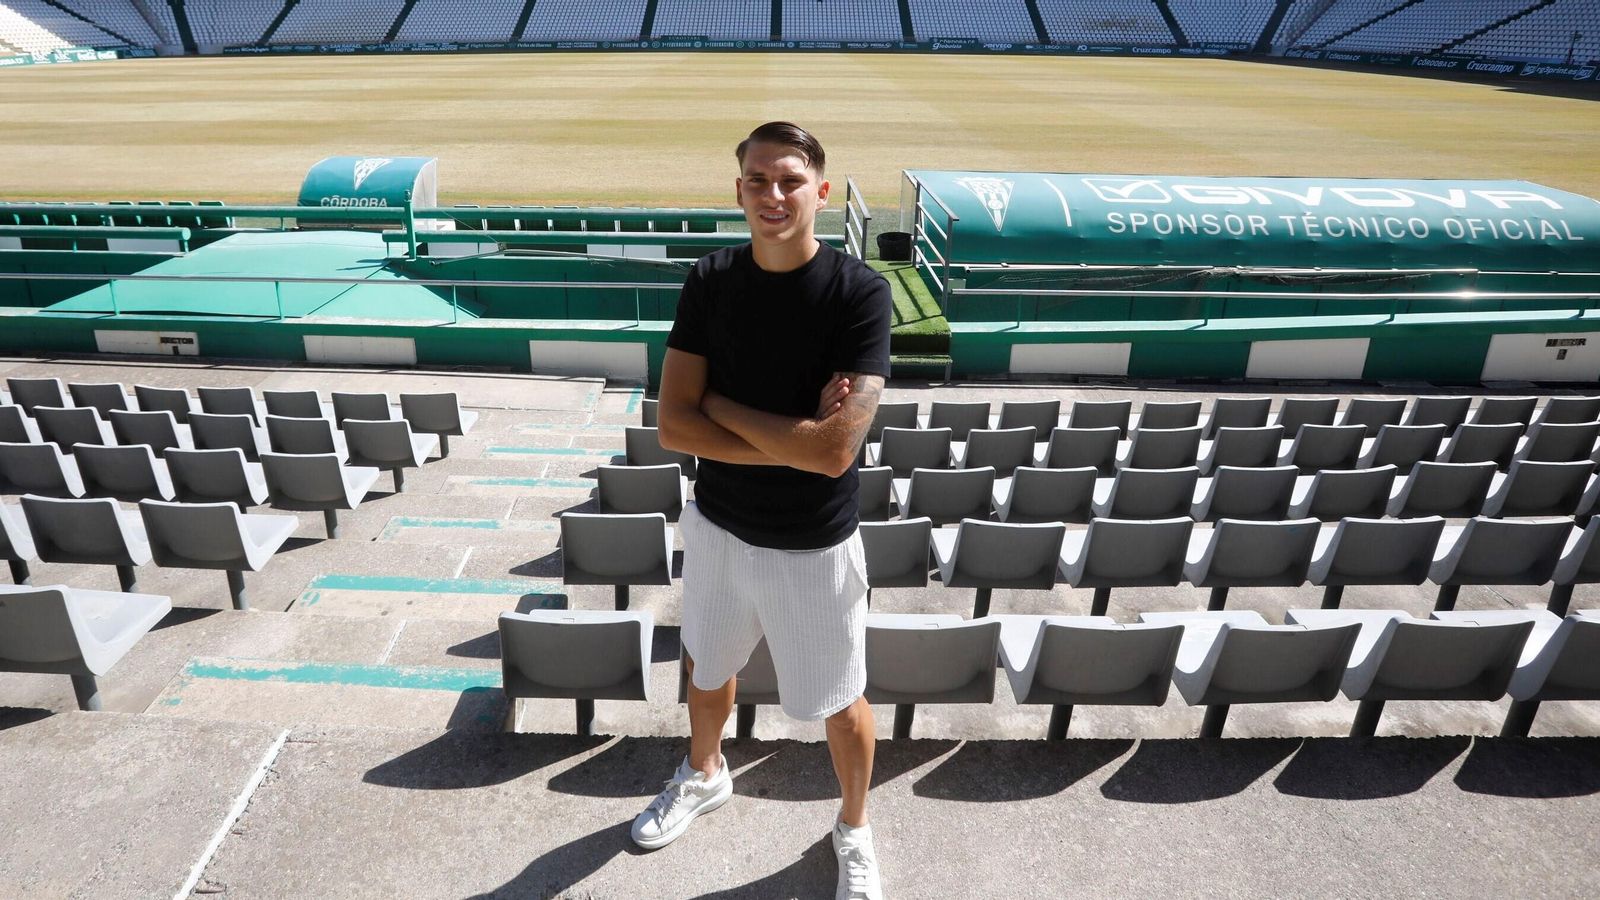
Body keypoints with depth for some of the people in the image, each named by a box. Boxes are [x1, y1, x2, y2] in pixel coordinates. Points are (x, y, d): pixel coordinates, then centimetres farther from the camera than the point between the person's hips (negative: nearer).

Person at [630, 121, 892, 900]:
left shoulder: (859, 292, -20)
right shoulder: (709, 281, -7)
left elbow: (834, 452, -28)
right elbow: (673, 427, -12)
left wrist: (720, 404, -18)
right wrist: (791, 442, -22)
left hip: (814, 546, -4)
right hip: (717, 526, 4)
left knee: (840, 702, 16)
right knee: (707, 667, 27)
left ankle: (854, 830, 45)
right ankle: (704, 775, 58)